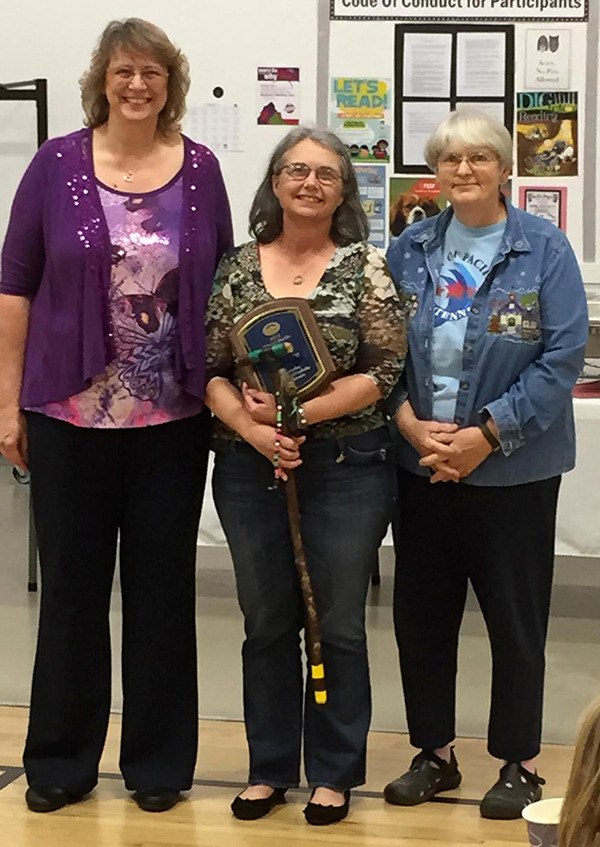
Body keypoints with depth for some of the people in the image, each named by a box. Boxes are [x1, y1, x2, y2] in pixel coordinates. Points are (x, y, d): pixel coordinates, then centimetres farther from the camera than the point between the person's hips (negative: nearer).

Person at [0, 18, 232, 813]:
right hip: (69, 414, -1)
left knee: (162, 587, 9)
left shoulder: (200, 168, 3)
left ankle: (159, 759, 22)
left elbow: (224, 289, 8)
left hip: (173, 419, 1)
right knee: (71, 585, 8)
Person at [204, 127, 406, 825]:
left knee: (337, 624, 6)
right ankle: (269, 768, 26)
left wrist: (297, 413, -16)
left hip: (346, 467, -2)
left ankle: (334, 773, 21)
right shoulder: (237, 268, 5)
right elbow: (209, 367, 3)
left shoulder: (364, 268, -3)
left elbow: (382, 372, -9)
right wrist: (251, 427, -14)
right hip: (250, 468, 3)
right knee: (267, 623, 12)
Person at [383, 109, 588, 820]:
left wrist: (488, 434, -16)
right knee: (420, 613, 10)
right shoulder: (409, 251, 6)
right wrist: (410, 423, -13)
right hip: (420, 464, 4)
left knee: (516, 620, 6)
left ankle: (519, 764, 21)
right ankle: (433, 754, 26)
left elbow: (564, 355, -12)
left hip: (512, 469, -3)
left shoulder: (543, 248, -6)